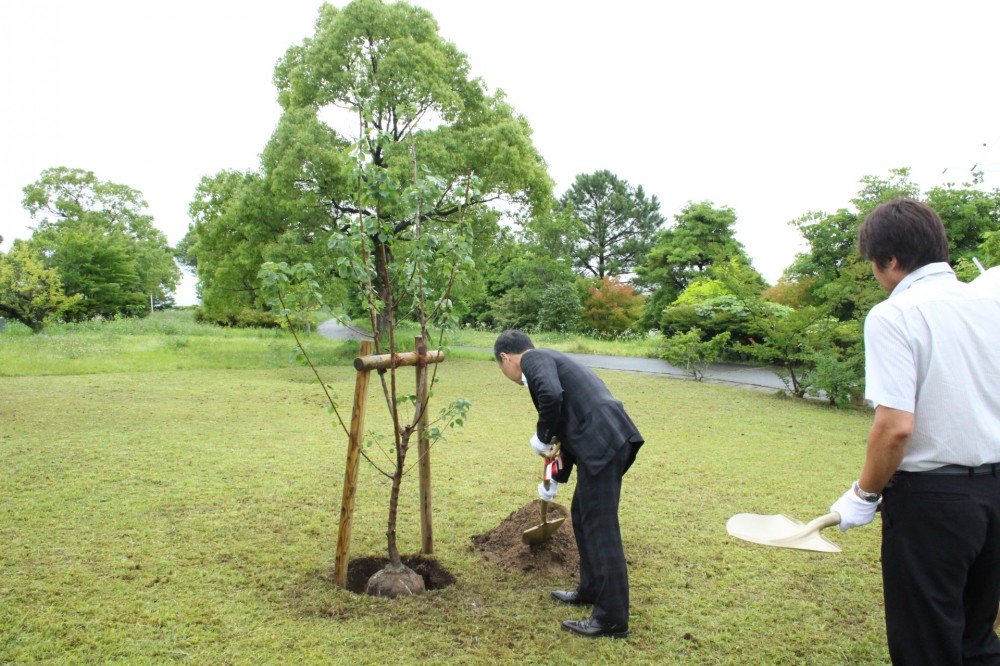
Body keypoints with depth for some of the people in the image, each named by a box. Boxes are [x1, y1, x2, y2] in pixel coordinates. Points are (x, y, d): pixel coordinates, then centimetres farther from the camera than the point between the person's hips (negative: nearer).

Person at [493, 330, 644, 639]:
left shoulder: (534, 358, -1)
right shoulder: (551, 361, 27)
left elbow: (551, 395, -24)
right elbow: (568, 424, 33)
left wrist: (542, 437, -6)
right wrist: (556, 479, 41)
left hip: (601, 443, -10)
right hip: (608, 440, 10)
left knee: (600, 528, -1)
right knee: (582, 515, 23)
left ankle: (612, 618, 9)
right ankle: (591, 590, 37)